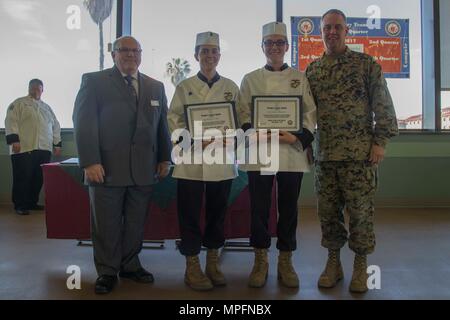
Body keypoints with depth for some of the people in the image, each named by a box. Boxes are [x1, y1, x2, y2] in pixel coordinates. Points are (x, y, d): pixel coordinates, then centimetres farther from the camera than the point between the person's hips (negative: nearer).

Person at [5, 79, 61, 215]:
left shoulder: (46, 107, 22)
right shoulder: (19, 103, 5)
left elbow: (55, 126, 22)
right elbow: (11, 121, -6)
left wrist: (57, 144, 13)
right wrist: (13, 139, -17)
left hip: (44, 149, 5)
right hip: (24, 148, -5)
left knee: (38, 178, 8)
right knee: (22, 178, -3)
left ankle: (32, 202, 20)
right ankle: (19, 205, 5)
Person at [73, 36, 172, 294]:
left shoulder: (156, 87, 15)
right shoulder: (94, 81, 3)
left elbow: (162, 125, 15)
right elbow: (83, 122, -4)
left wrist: (165, 158, 9)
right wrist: (90, 162, -12)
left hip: (144, 169, 3)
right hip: (107, 167, -3)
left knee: (136, 223, 10)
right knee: (106, 224, 6)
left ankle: (130, 265, 27)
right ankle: (107, 271, 21)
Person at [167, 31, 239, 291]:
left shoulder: (231, 87, 10)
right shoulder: (184, 87, 5)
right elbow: (174, 120, 0)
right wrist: (192, 141, -16)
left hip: (222, 160, 2)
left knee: (218, 212, 9)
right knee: (190, 213, 1)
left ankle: (213, 263, 25)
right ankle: (192, 266, 16)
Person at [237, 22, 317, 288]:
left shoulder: (300, 78, 9)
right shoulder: (250, 79, 9)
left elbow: (311, 114, 4)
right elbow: (243, 114, 4)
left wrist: (298, 137, -13)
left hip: (292, 152, 1)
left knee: (289, 208, 5)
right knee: (259, 207, 2)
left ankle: (286, 261, 21)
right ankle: (261, 261, 18)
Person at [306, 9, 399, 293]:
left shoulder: (367, 64, 2)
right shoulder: (312, 71, 11)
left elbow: (384, 106, -1)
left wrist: (380, 141, -8)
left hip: (360, 154, -3)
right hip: (325, 155, 4)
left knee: (361, 211, 2)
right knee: (328, 211, 8)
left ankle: (361, 266, 18)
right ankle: (333, 262, 23)